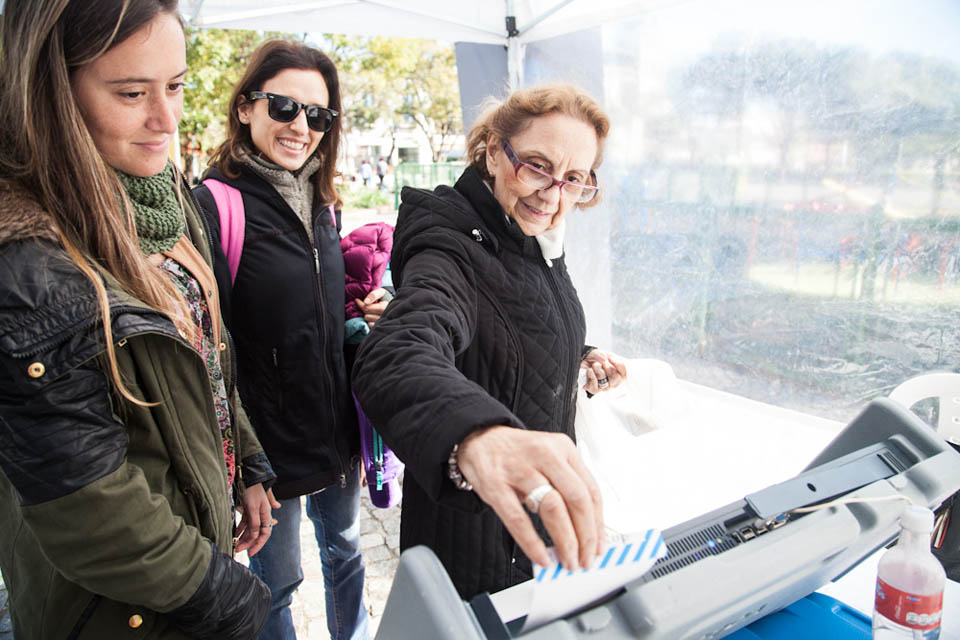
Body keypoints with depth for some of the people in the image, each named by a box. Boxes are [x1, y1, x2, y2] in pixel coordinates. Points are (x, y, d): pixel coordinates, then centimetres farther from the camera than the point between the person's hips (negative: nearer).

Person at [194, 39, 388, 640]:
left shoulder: (322, 202, 5)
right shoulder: (215, 204, -17)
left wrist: (370, 311, -2)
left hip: (338, 427, 7)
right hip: (272, 438, -6)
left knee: (345, 551, 25)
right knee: (277, 581, 15)